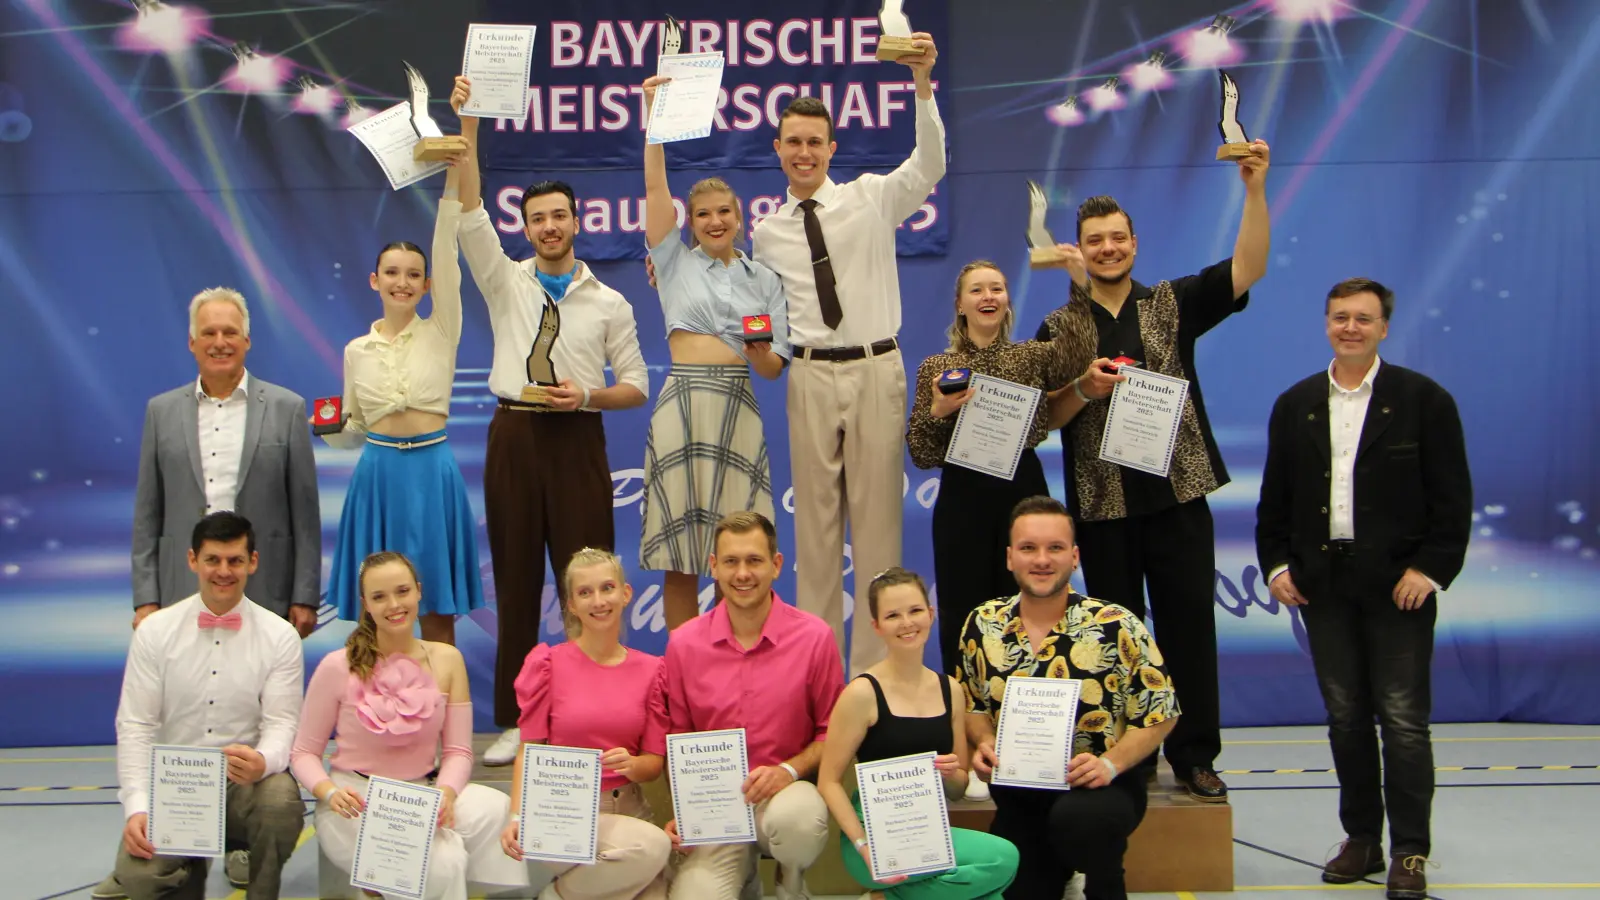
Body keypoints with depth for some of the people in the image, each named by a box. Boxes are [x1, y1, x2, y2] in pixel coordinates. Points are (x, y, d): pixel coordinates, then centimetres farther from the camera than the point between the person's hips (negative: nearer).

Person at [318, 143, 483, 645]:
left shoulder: (440, 333, 2)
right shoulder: (357, 351, 9)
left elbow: (447, 252, -8)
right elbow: (353, 431, 16)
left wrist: (454, 172, -16)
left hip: (432, 471, -1)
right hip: (378, 472, 2)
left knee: (438, 615, 3)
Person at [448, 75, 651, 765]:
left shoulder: (609, 303, 7)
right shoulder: (506, 283, 9)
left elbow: (637, 386, 8)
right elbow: (469, 212, -3)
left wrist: (587, 396, -12)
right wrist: (468, 126, -11)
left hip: (578, 441, -1)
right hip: (515, 435, 1)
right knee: (516, 578, 4)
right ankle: (514, 722, 10)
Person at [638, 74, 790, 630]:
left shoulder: (763, 279, 14)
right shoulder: (676, 261, 11)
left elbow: (774, 369, 11)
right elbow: (655, 186, 1)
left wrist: (759, 349, -11)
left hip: (738, 406, 1)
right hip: (683, 403, -1)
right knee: (679, 552, -2)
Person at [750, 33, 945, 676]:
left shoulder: (872, 199, 3)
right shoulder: (767, 233, 11)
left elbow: (930, 165, -13)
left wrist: (922, 81, -26)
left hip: (876, 370, -2)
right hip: (810, 376, 2)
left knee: (878, 519, 1)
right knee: (814, 521, 7)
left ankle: (874, 666, 8)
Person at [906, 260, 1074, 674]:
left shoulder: (1035, 355, 7)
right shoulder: (935, 368, 4)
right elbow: (921, 455, 2)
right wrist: (937, 412, -16)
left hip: (1024, 491, 1)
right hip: (963, 499, -1)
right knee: (962, 615, 3)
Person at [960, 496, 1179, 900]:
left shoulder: (1117, 628, -11)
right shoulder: (982, 625, 0)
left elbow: (1160, 713, -6)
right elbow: (972, 705, 13)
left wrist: (1111, 763, -21)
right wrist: (984, 743, -7)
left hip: (1101, 786, -4)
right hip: (1019, 797, 4)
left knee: (1078, 817, -36)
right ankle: (1060, 865, 27)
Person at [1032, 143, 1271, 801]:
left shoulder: (1173, 305, 7)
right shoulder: (1059, 329, 8)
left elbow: (1247, 269, -6)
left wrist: (1254, 190, -16)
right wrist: (1083, 389, -15)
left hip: (1178, 495, 0)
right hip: (1103, 505, 0)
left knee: (1189, 625, 2)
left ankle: (1195, 757, 11)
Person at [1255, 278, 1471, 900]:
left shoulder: (1424, 400, -1)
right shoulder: (1295, 405, 11)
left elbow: (1452, 497, -4)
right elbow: (1275, 497, 12)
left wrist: (1430, 568, -12)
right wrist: (1276, 563, 2)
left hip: (1399, 584, -4)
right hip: (1323, 582, 4)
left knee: (1403, 719, -2)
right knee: (1345, 719, 9)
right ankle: (1361, 838, 19)